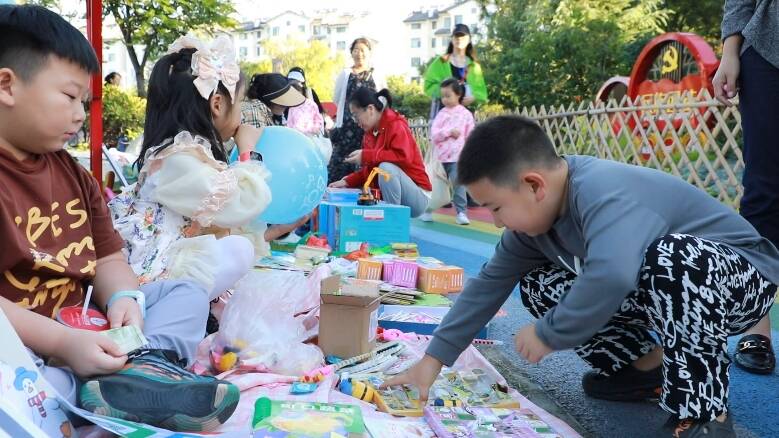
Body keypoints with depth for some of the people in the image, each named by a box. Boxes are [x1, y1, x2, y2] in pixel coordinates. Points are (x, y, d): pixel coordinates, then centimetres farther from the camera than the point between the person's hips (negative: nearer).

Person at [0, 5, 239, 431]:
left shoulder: (72, 173, 12)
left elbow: (107, 259, 12)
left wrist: (123, 297, -10)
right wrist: (63, 343, -27)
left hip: (80, 329, 9)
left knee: (186, 292, 6)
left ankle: (140, 366, -22)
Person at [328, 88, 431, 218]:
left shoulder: (395, 125, -14)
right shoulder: (370, 133, 8)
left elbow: (404, 157, -31)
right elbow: (369, 170, 12)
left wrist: (366, 155, -26)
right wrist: (347, 181, -4)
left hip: (417, 197, -7)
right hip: (387, 196, 8)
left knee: (386, 167, -32)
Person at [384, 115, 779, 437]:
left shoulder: (602, 194, -35)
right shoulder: (537, 210, -7)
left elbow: (612, 277, -53)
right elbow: (490, 283, -3)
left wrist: (549, 334, -34)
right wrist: (433, 359, -4)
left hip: (744, 279, -8)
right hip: (669, 291, 8)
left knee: (671, 257, -41)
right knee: (539, 285, -2)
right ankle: (649, 366, 7)